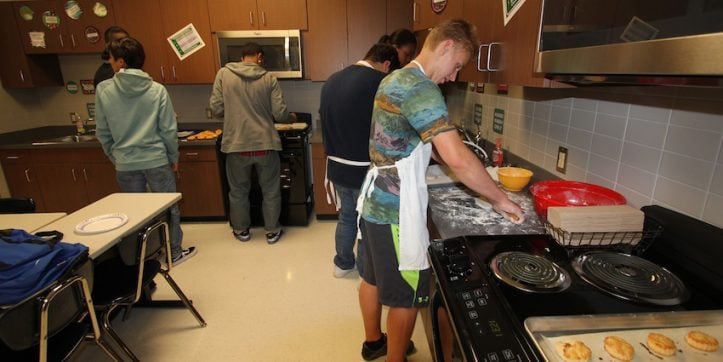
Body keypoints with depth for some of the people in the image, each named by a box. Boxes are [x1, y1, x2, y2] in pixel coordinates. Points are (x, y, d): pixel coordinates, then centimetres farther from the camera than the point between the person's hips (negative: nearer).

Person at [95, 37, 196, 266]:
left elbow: (102, 132, 2)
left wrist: (115, 157, 16)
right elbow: (169, 130, -7)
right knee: (168, 208, 13)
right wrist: (174, 158, 6)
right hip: (157, 161, -1)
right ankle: (174, 253, 24)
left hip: (125, 165, 2)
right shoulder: (157, 90, -8)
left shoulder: (103, 90, -4)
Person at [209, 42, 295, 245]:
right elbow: (279, 113, -5)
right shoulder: (269, 78, -2)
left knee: (238, 191, 18)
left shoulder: (224, 74, 0)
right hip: (265, 144, -1)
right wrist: (292, 118, 17)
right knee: (270, 191, 14)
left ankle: (241, 230, 33)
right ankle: (272, 231, 25)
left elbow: (216, 109, -2)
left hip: (236, 145, 1)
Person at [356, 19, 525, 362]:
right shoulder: (420, 88, -20)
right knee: (406, 296, 9)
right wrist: (500, 199, -15)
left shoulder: (394, 79, 11)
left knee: (373, 278, 24)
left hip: (375, 201, 10)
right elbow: (456, 157, -29)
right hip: (396, 210, -10)